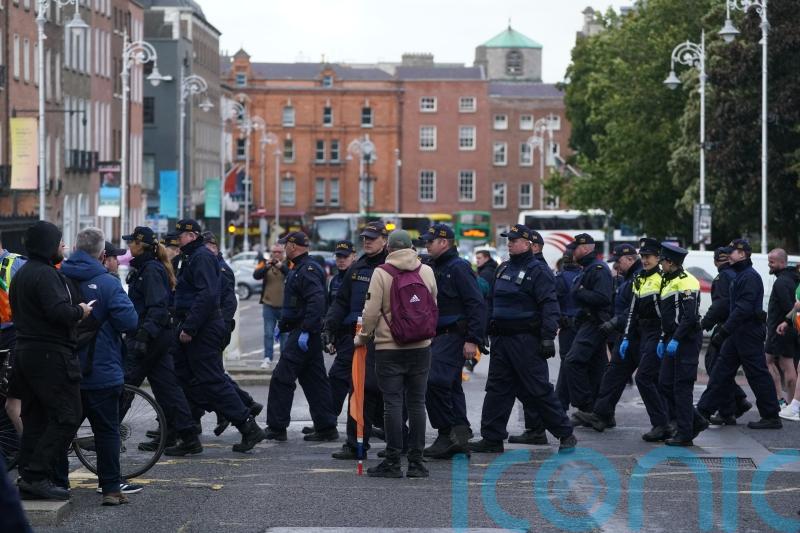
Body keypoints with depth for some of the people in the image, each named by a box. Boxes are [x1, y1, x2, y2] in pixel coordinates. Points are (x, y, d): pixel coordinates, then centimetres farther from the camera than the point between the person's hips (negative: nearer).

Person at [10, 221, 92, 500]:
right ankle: (37, 475, -12)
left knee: (35, 417, 13)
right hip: (51, 354, -10)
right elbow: (59, 312, -26)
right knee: (66, 416, -8)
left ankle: (28, 475, 13)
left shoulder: (21, 274, 16)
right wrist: (81, 311, -7)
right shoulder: (45, 274, -16)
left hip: (25, 351, 10)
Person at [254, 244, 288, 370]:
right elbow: (256, 275, -11)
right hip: (269, 305, 1)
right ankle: (267, 359, 3)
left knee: (285, 333, 4)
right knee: (268, 333, 1)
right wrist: (266, 267, -29)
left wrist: (282, 267, -33)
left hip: (285, 306, -1)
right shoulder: (265, 263, 4)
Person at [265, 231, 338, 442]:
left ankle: (276, 428, -4)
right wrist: (282, 324, 23)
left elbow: (317, 301, -26)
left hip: (304, 334, -11)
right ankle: (326, 427, 12)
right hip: (303, 332, 11)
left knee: (282, 379, -7)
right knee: (314, 381, 10)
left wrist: (306, 331, -28)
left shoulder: (308, 270, -15)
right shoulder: (300, 269, 19)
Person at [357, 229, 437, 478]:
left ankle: (393, 461, -2)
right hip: (421, 346, 4)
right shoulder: (426, 272, 5)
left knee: (393, 404, -1)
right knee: (417, 403, 7)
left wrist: (363, 337, 6)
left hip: (389, 348, -3)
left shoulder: (381, 273, -7)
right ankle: (416, 461, 8)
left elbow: (371, 311, -9)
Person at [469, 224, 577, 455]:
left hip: (526, 340, -8)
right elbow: (493, 303, 23)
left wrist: (548, 338, -22)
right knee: (497, 388, 7)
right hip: (502, 339, 8)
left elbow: (549, 306, -16)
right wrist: (490, 330, 18)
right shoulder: (503, 269, 15)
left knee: (539, 390, -5)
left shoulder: (537, 271, -10)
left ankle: (565, 434, 4)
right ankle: (491, 439, 12)